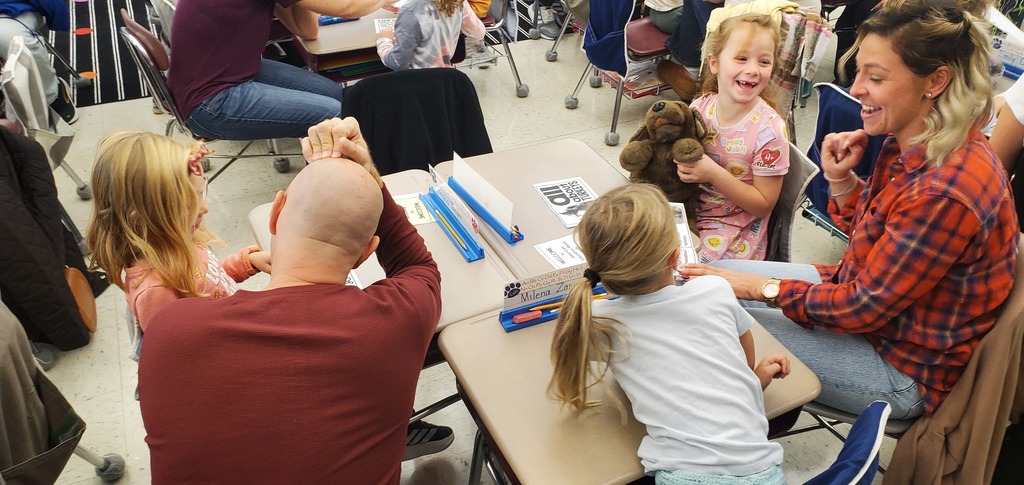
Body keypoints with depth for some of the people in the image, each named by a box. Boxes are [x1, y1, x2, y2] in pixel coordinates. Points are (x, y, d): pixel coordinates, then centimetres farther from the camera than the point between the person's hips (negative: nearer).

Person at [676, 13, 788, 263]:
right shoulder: (699, 108, -5)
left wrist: (713, 174, -25)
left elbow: (764, 205, -13)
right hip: (688, 210, 5)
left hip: (732, 233, -5)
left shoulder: (769, 129, -18)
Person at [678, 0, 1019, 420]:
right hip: (867, 293, 8)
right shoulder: (910, 146, -5)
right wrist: (840, 180, -8)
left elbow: (865, 306, -24)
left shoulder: (945, 193, -32)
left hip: (905, 369, -8)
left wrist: (765, 287, -16)